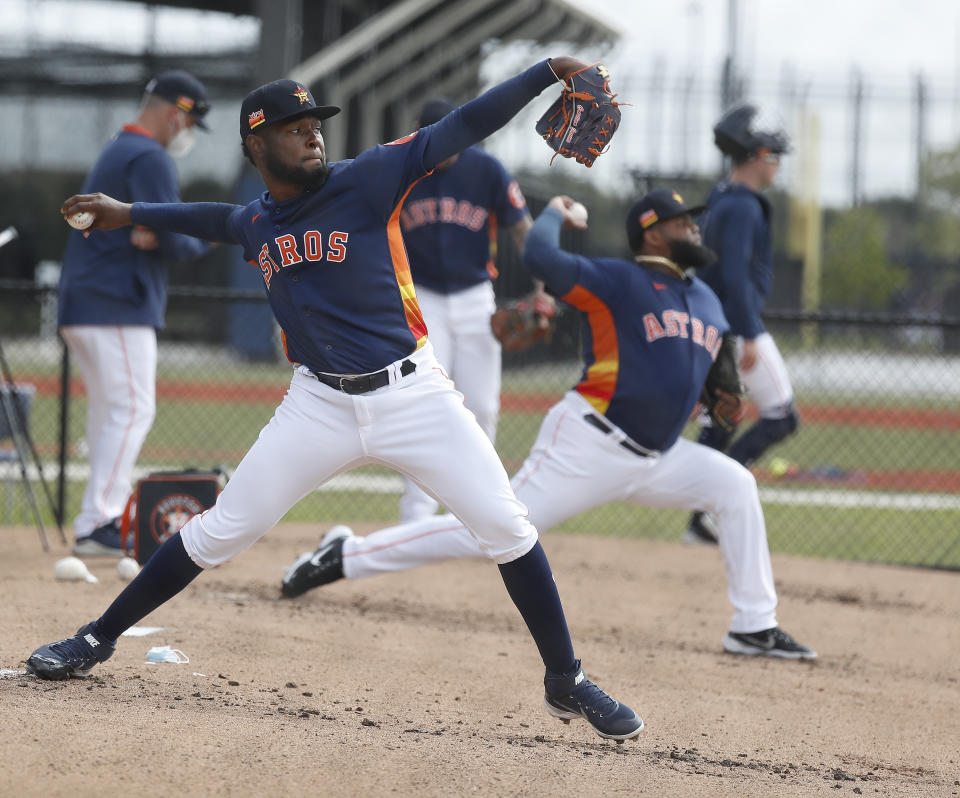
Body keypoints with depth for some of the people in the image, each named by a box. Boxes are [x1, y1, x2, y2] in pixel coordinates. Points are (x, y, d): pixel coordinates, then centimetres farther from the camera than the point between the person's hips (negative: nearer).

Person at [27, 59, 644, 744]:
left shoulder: (365, 181, -6)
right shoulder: (255, 223, 7)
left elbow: (459, 130, -14)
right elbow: (215, 219, 33)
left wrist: (551, 72, -23)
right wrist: (128, 213, 40)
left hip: (412, 396, -3)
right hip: (320, 405, 3)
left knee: (507, 527, -10)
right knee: (219, 533, 2)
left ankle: (566, 684, 4)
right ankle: (99, 640, 15)